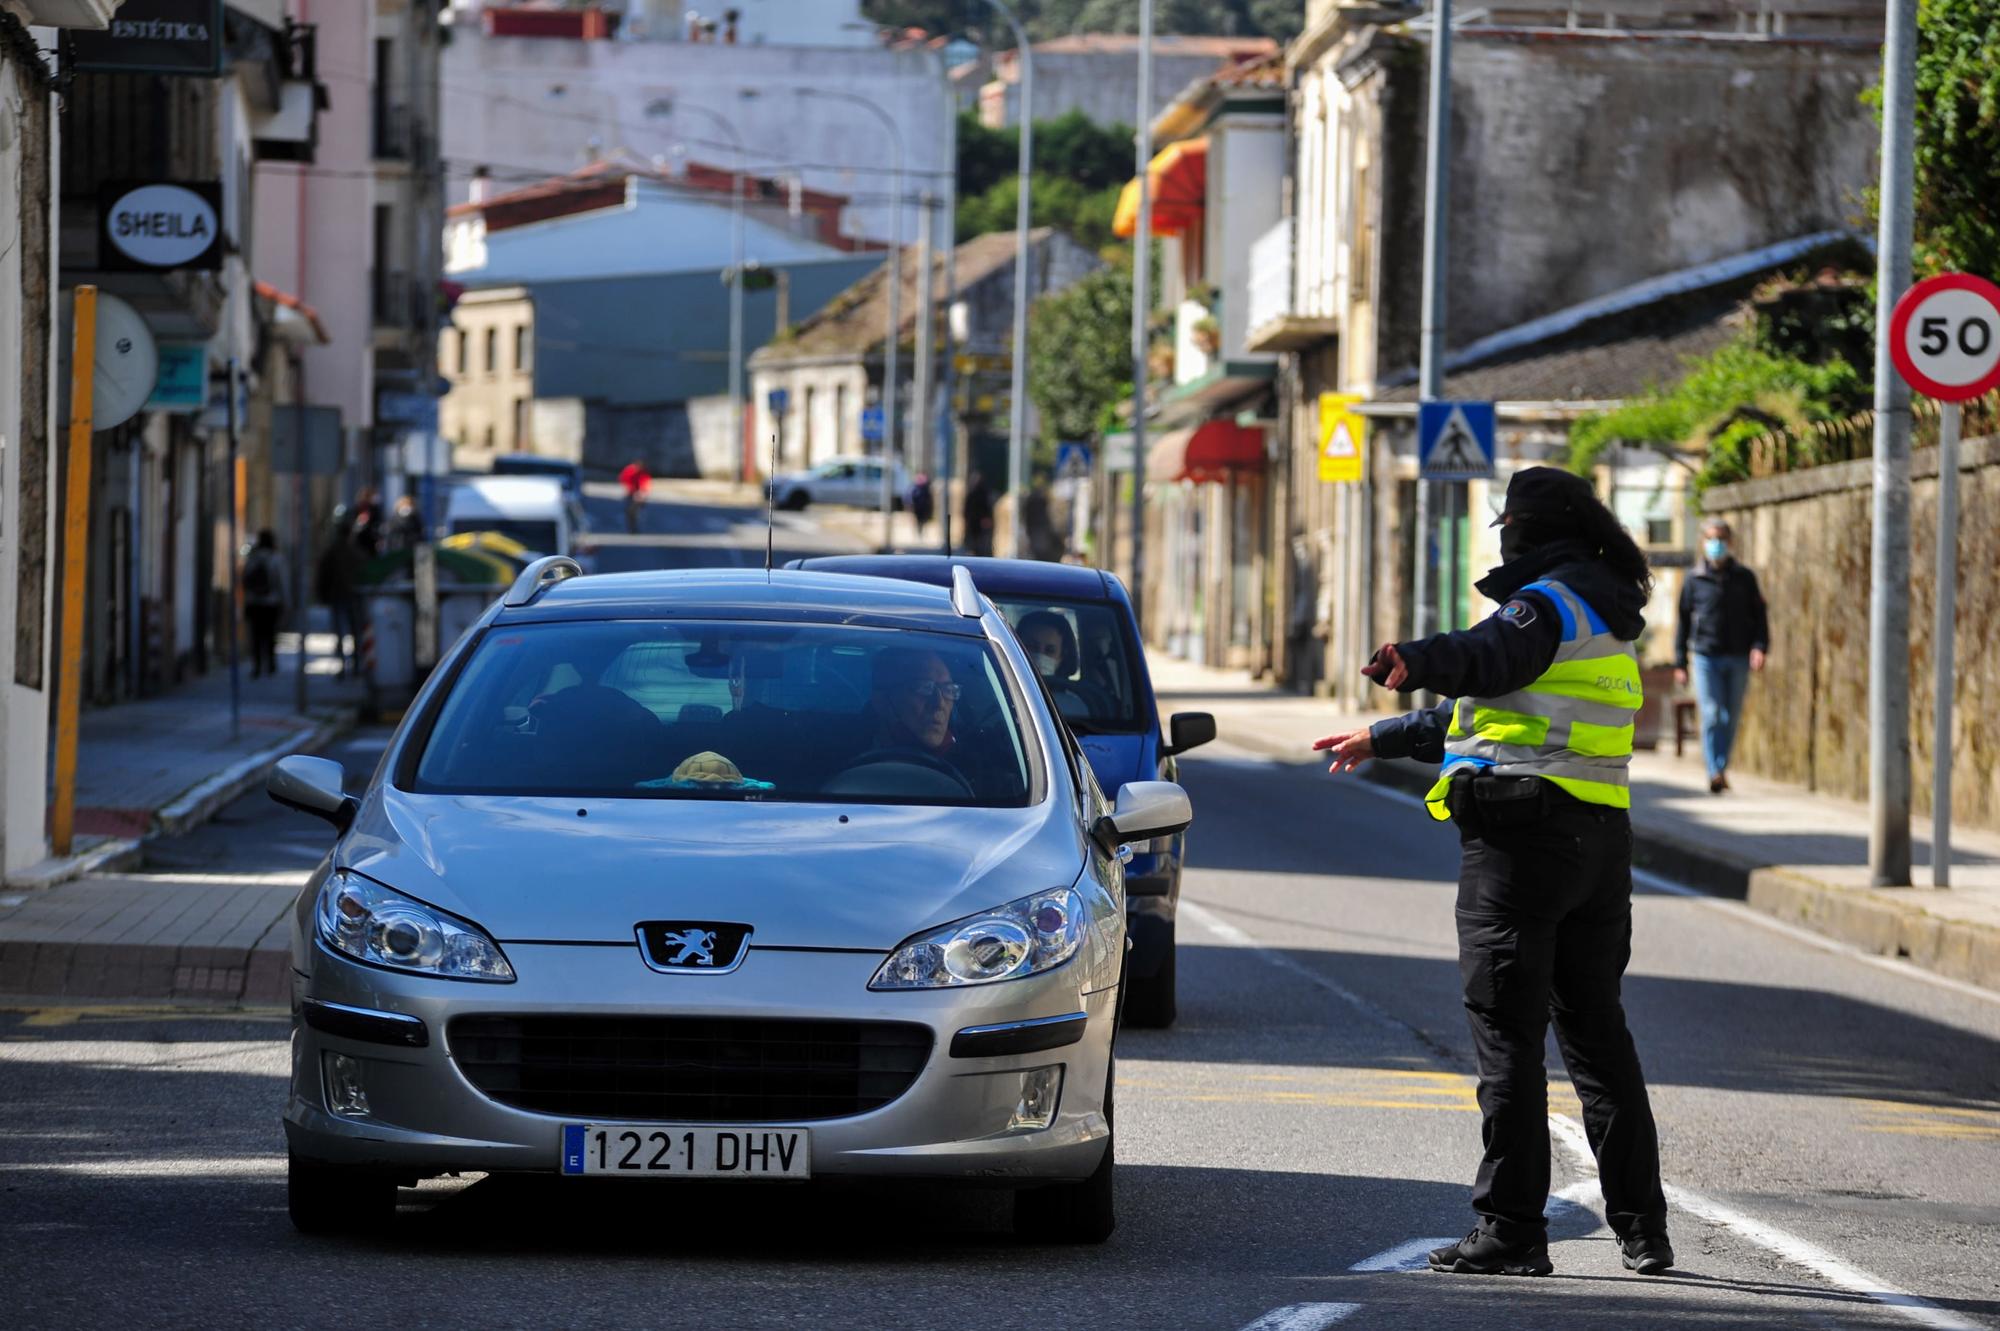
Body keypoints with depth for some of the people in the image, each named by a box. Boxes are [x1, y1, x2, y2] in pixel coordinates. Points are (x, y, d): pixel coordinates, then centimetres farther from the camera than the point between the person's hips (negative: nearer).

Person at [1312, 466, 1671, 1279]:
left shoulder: (1549, 602, -7)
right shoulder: (1608, 618, 24)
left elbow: (1489, 659, -32)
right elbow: (1494, 710, 34)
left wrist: (1415, 663, -51)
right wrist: (1384, 739, 41)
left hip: (1520, 837, -9)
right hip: (1599, 838, 9)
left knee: (1507, 1035, -6)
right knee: (1597, 1031, 14)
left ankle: (1511, 1230, -8)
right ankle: (1643, 1228, 14)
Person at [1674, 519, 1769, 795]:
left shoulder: (1744, 578, 8)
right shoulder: (1694, 580, 6)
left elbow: (1759, 614, 8)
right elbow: (1683, 622, 9)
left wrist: (1759, 646, -9)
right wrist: (1680, 663, 6)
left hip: (1738, 658, 2)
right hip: (1706, 657, -2)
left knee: (1731, 717, 7)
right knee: (1712, 714, -12)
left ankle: (1721, 767, 21)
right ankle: (1715, 773, -17)